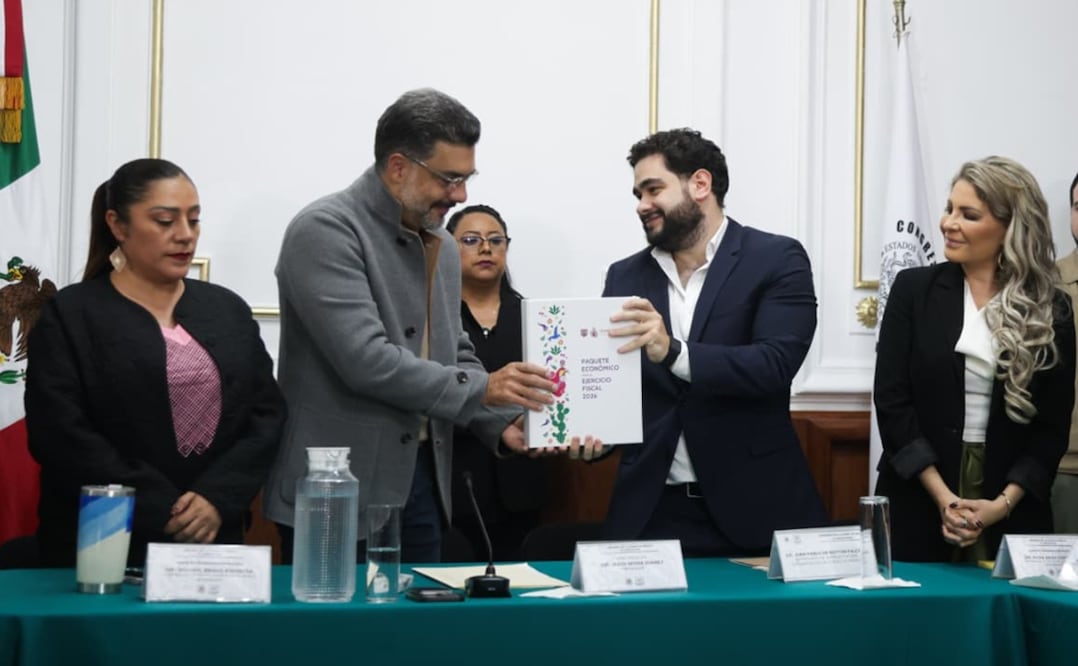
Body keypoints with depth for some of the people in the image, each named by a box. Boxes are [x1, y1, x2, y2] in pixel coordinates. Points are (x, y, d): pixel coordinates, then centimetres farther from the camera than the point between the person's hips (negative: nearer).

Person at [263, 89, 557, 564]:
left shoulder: (443, 247, 12)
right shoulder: (325, 230, -14)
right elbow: (365, 359, -23)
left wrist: (502, 422, 1)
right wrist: (481, 389, -17)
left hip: (421, 479, 8)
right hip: (337, 490, -7)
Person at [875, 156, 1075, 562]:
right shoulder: (914, 288, 0)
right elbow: (891, 400, -4)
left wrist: (1004, 503, -11)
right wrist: (942, 496, -12)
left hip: (1011, 510, 0)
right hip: (918, 502, 0)